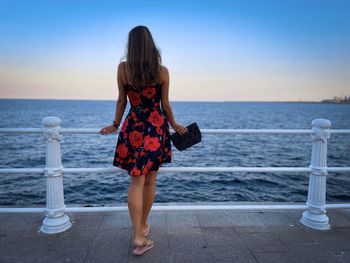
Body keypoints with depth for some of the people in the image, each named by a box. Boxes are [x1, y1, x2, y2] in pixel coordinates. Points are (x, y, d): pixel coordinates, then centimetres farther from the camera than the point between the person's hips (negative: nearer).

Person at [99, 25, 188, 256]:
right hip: (156, 128, 0)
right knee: (150, 181, 13)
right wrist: (174, 125, 17)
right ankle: (143, 226, 30)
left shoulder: (123, 68, -2)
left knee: (136, 182, 4)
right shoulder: (162, 71, -3)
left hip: (133, 127, 0)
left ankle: (138, 237, 2)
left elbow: (122, 100, 3)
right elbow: (165, 104, 1)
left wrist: (116, 124, 18)